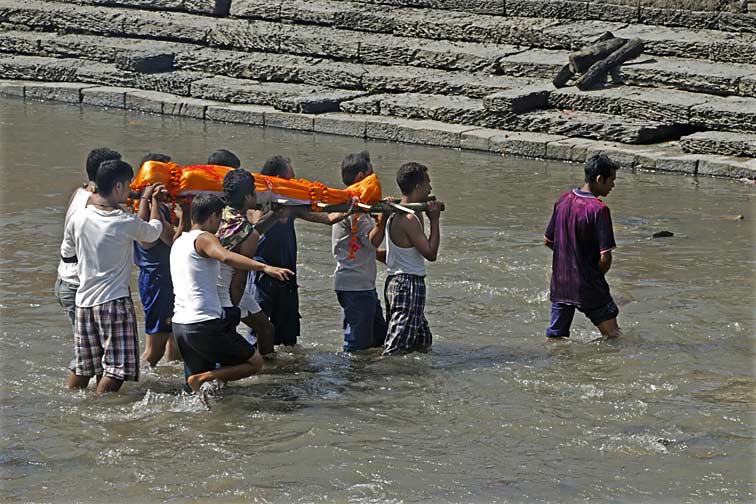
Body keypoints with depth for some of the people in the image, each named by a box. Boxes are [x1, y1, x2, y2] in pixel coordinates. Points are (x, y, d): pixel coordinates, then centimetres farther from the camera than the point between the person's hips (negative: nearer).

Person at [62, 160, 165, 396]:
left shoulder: (79, 218, 0)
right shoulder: (127, 223, -12)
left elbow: (67, 254, 13)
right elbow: (154, 231, 9)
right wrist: (154, 200, 23)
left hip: (84, 299, 6)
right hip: (114, 300, -6)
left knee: (83, 366, 17)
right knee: (117, 367, -3)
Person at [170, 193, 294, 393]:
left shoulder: (179, 242, 17)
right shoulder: (204, 239, -9)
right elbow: (226, 257, -31)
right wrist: (264, 267, -42)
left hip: (179, 324, 9)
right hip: (204, 324, -9)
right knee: (254, 362, 1)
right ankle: (201, 379, -14)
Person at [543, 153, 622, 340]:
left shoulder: (563, 200, 3)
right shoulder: (599, 209, -17)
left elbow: (547, 241, 12)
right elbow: (605, 258, -19)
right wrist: (598, 274, 2)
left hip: (559, 285, 6)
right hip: (589, 289, -6)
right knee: (614, 338, 6)